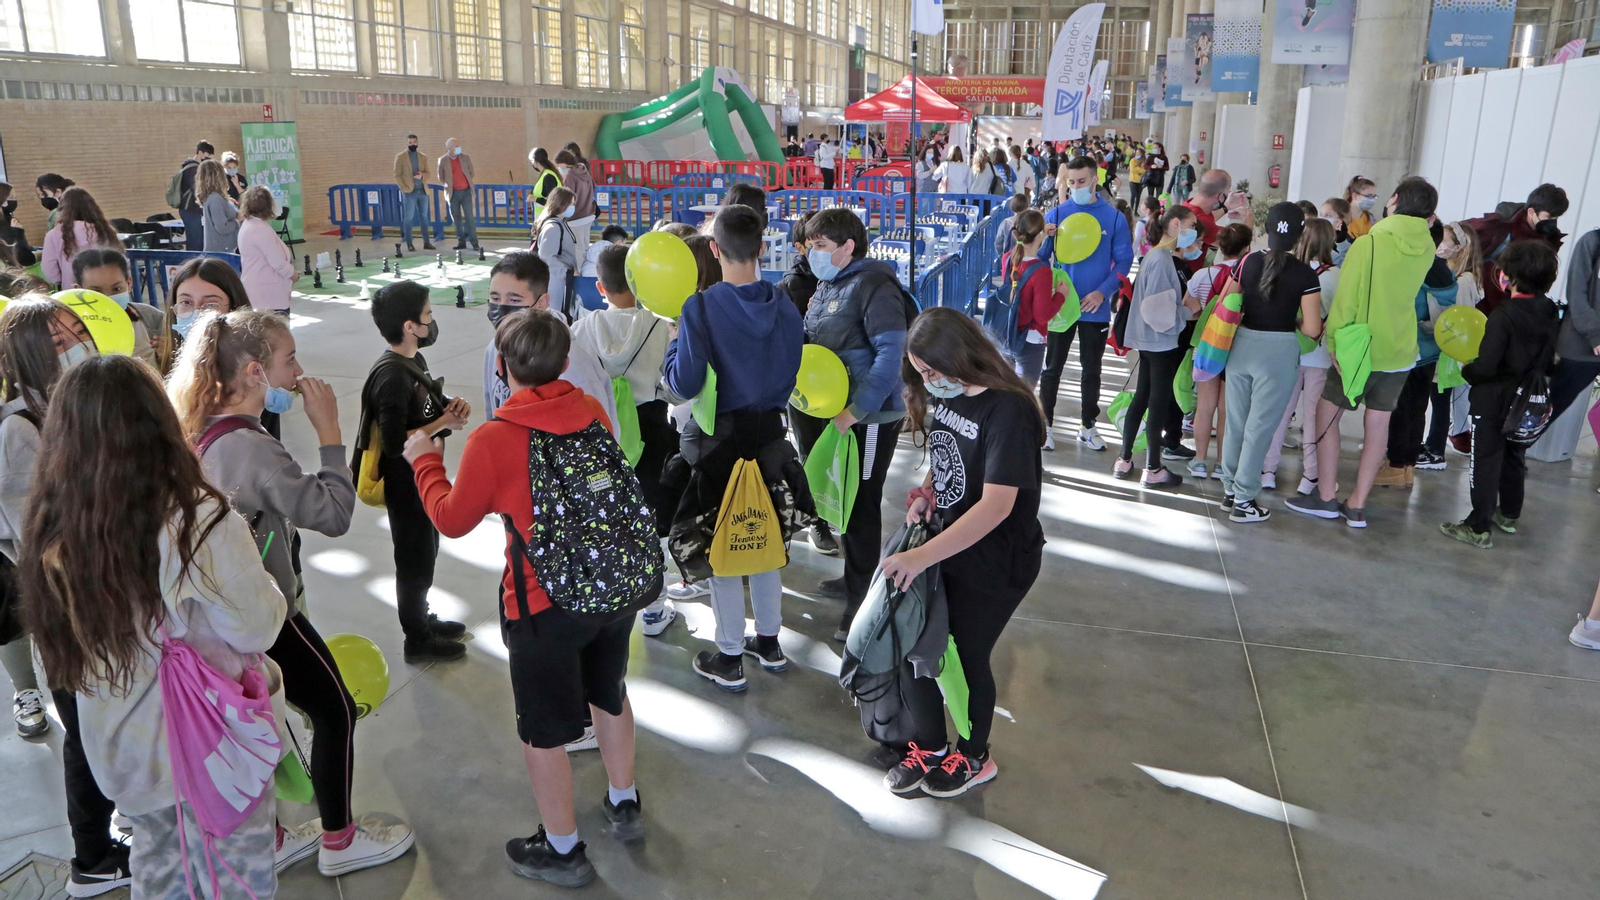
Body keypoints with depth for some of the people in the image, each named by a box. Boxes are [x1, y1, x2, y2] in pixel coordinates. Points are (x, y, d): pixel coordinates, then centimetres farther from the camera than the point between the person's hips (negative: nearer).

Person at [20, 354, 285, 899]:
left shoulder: (53, 529, -12)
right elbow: (257, 630, -19)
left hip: (121, 744, 5)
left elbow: (63, 642, 0)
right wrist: (262, 583, 0)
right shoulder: (198, 522, -28)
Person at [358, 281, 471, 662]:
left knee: (425, 550, 24)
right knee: (415, 558, 7)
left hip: (422, 474, 9)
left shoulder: (413, 360, 3)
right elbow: (394, 443, -30)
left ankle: (422, 619, 43)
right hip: (405, 483, -9)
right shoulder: (392, 377, -27)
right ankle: (418, 641, 24)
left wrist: (451, 404, -4)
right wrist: (443, 424, -22)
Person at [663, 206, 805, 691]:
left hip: (717, 439, -4)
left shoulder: (702, 307, -18)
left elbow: (684, 384, -19)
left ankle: (730, 658, 18)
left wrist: (676, 339, -4)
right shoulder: (784, 306, -4)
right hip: (769, 434, 4)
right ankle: (769, 642, 31)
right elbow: (790, 376, 5)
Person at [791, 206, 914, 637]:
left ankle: (863, 597, 13)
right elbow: (811, 341, 17)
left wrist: (854, 411, -27)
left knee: (860, 505, 0)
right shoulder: (828, 284, 8)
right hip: (832, 410, 9)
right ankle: (854, 579, 37)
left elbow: (892, 354, -25)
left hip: (869, 416, -9)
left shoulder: (874, 286, -18)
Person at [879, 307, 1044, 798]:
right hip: (942, 543, 7)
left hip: (995, 561, -7)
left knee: (968, 655, 10)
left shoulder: (1008, 411, -26)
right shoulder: (941, 395, -1)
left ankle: (974, 757, 37)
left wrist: (922, 556, -37)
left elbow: (997, 504, -32)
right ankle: (930, 745, 35)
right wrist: (927, 492, -6)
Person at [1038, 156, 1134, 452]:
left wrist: (1103, 292, -14)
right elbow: (1040, 257, 1)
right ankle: (1045, 425, 17)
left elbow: (1124, 260, -2)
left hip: (1095, 308, 0)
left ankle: (1088, 427, 25)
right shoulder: (1057, 214, -1)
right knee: (1052, 367, 6)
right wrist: (1045, 238, -21)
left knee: (1092, 369, 12)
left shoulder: (1113, 217, -3)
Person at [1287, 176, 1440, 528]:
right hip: (1401, 352, 5)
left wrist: (1335, 341, -10)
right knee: (1378, 423, 8)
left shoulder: (1369, 242, -16)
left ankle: (1326, 497, 10)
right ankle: (1357, 506, 14)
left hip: (1361, 349, -5)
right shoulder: (1426, 249, 1)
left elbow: (1346, 299, -17)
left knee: (1327, 413, 9)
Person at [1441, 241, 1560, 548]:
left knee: (1485, 462, 1)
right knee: (1515, 458, 22)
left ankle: (1478, 528, 6)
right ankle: (1509, 515, 37)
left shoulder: (1503, 315, -23)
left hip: (1494, 403, -7)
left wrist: (1466, 371, -6)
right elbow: (1549, 359, 9)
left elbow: (1485, 366, -25)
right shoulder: (1551, 313, 0)